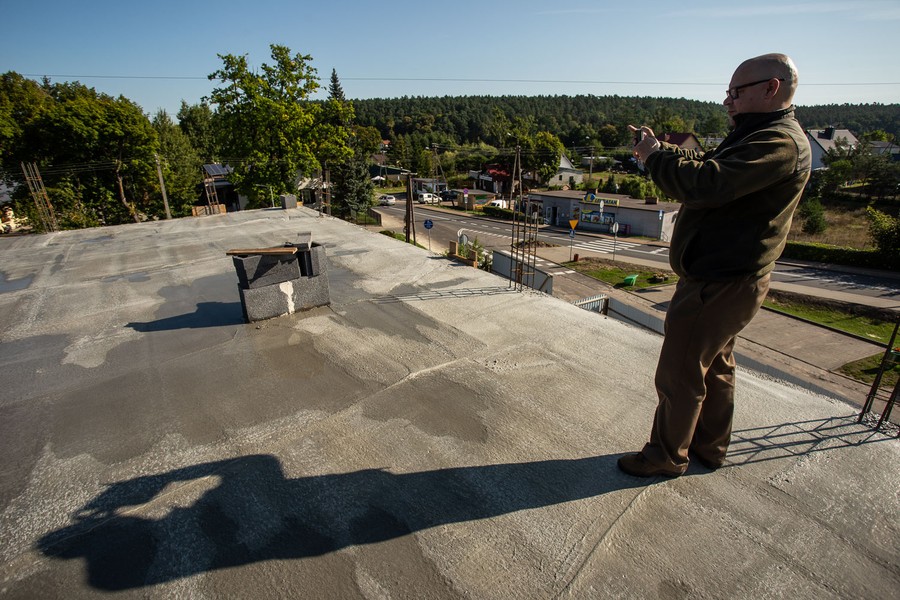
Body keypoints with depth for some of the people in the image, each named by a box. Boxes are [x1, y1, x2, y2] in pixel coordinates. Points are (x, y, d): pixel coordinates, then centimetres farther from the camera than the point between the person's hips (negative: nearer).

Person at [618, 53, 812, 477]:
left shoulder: (779, 143, -19)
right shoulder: (761, 136, 17)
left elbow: (705, 184, -32)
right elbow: (705, 166, 20)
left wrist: (655, 155, -17)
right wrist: (659, 149, 5)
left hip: (718, 284, -11)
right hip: (726, 278, 11)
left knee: (678, 375, 0)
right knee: (715, 367, 20)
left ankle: (666, 457, 18)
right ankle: (709, 448, 37)